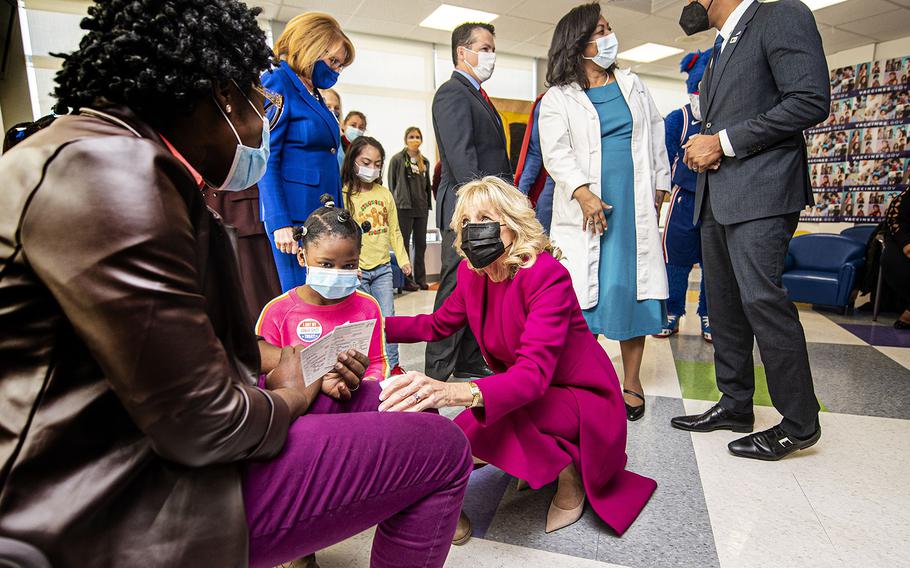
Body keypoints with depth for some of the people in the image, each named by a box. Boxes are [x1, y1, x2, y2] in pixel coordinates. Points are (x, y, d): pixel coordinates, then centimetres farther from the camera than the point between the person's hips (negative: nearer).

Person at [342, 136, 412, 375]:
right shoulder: (345, 195, -7)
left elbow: (394, 230, 13)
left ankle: (392, 365, 19)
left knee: (388, 318, 7)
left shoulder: (385, 194, 7)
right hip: (357, 270, -4)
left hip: (382, 267, 4)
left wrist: (403, 259, 10)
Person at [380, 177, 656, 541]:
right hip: (521, 393, 7)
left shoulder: (547, 274, -26)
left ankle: (568, 472, -2)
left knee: (478, 425, -32)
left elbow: (535, 371, -37)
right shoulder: (472, 273, -4)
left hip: (582, 398, -7)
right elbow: (439, 324, 11)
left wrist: (457, 392, -54)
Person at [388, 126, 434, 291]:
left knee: (421, 244, 9)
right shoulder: (397, 159, -2)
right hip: (404, 208, -5)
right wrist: (394, 205, -5)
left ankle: (420, 279, 18)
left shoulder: (424, 161, 13)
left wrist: (428, 205, 12)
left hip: (421, 209, 5)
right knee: (404, 244, 0)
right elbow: (391, 184, -2)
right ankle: (406, 280, 6)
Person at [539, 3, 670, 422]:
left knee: (633, 289, 2)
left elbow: (656, 133, 21)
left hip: (635, 206, 3)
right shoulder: (557, 98, 5)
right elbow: (556, 152, -8)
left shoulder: (631, 84, 19)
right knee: (587, 291, -5)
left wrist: (660, 183, 14)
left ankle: (631, 381, 13)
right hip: (588, 207, -3)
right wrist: (583, 192, -21)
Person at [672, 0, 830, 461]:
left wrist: (723, 143, -13)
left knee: (760, 297, -13)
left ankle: (800, 423, 2)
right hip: (716, 197, 9)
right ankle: (735, 404, 19)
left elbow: (812, 101, -13)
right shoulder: (719, 49, 24)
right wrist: (702, 147, 5)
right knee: (724, 302, 8)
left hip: (760, 191, -9)